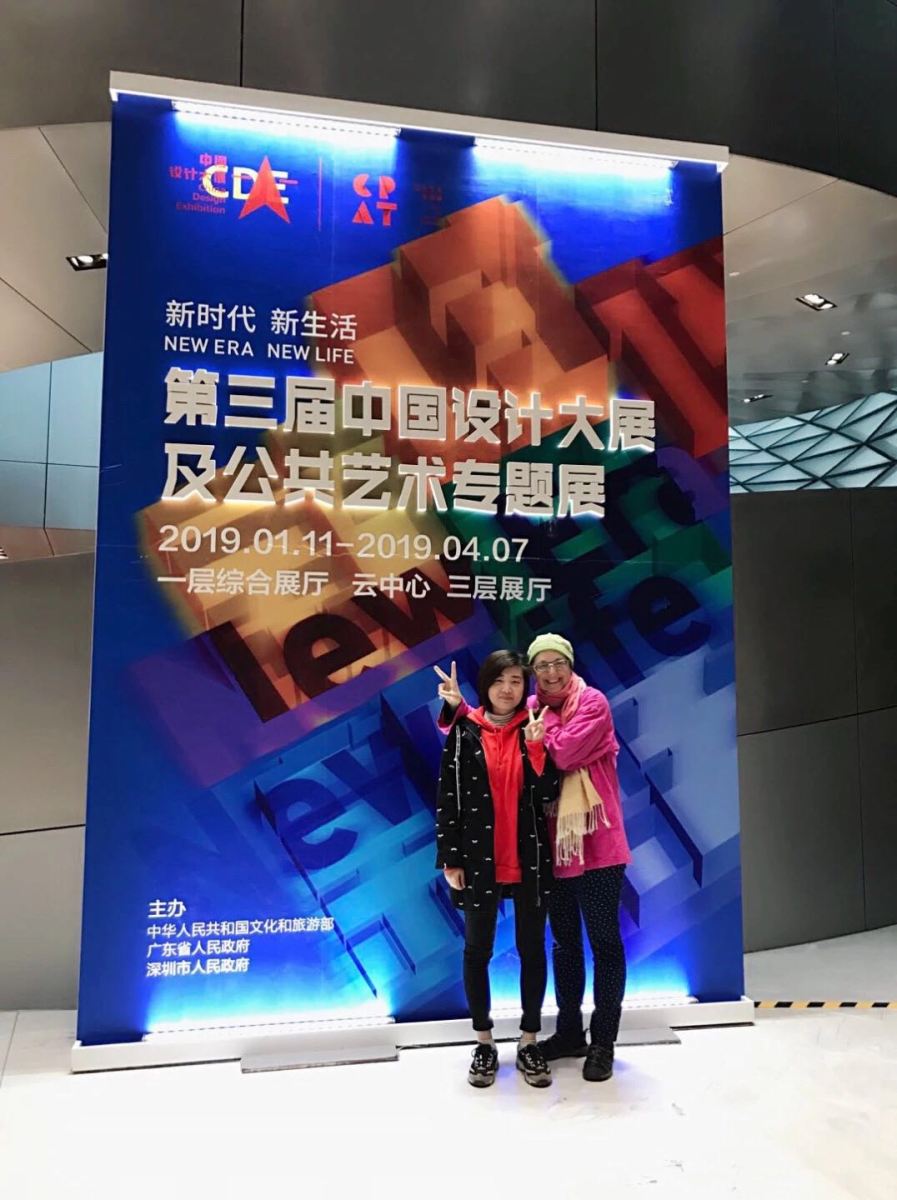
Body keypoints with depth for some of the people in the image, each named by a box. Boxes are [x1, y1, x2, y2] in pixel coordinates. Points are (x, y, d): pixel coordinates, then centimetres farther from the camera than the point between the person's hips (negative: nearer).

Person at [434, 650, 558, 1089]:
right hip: (478, 861, -1)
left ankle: (529, 1043, 26)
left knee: (532, 949, 11)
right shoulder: (464, 733, -4)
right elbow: (448, 798, -4)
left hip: (529, 861, 1)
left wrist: (536, 747, -19)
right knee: (477, 951, 10)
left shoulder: (534, 730, 1)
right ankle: (484, 1044, 27)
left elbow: (547, 795, -5)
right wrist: (450, 860, -7)